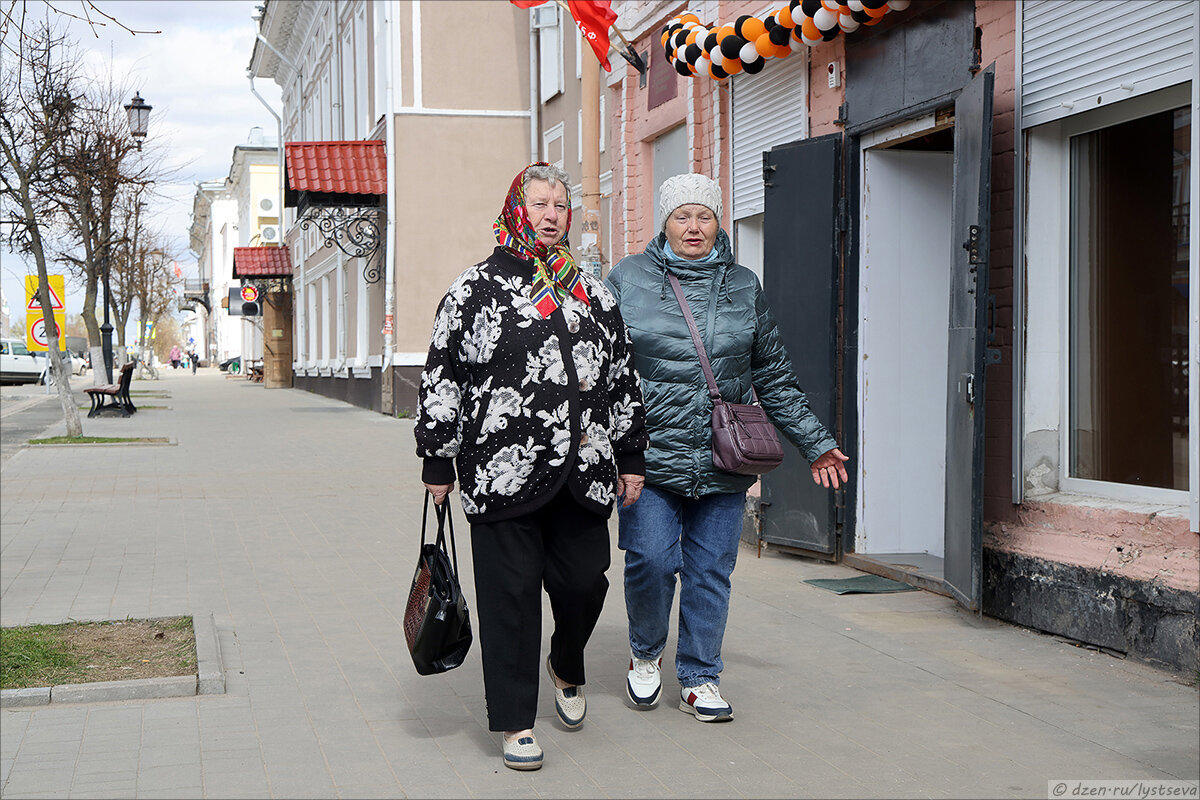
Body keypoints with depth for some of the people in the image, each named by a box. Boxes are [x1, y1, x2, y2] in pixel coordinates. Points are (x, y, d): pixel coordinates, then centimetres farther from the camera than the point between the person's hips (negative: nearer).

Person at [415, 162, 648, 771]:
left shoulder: (593, 296, 15)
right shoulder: (475, 290, 2)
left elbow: (623, 379, 20)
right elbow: (440, 379, 0)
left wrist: (631, 457, 17)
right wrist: (437, 462, -2)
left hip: (583, 475, 4)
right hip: (502, 476, -4)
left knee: (585, 583, 6)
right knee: (510, 596, 0)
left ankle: (566, 668, 39)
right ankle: (515, 725, 11)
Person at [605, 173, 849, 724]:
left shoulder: (744, 287, 12)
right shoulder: (628, 279, 5)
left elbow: (774, 377, 17)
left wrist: (815, 443, 16)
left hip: (723, 465, 2)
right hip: (649, 456, -2)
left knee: (710, 571, 5)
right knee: (650, 560, -9)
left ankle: (700, 678, 21)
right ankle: (646, 654, 19)